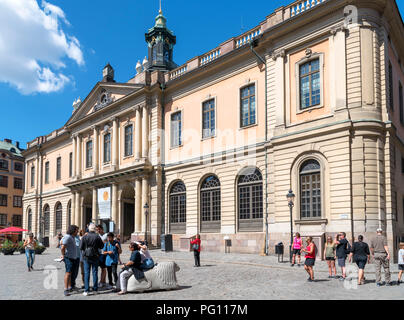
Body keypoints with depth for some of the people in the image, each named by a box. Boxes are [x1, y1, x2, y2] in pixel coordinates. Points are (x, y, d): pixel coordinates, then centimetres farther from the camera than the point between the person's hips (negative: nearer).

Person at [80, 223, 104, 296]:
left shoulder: (84, 237, -7)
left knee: (86, 273, 2)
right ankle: (95, 289, 14)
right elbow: (101, 246, 0)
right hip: (95, 257, 0)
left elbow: (81, 247, -5)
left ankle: (86, 290, 0)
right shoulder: (97, 237, -7)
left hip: (86, 257, 0)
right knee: (95, 272, 9)